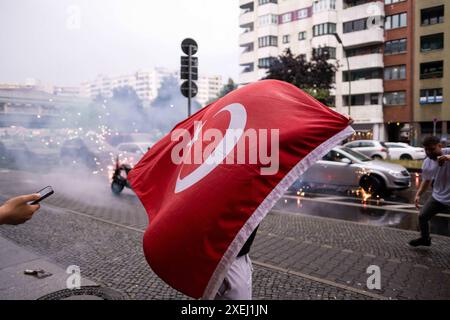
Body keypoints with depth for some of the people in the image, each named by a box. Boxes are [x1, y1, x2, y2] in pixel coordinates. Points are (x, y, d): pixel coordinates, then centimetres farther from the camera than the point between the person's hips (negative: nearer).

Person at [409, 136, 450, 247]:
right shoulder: (427, 162, 0)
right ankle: (425, 239, 38)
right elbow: (426, 180, 12)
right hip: (437, 197, 6)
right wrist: (418, 194, 4)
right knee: (422, 216, 12)